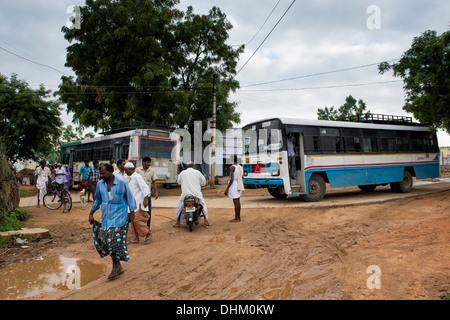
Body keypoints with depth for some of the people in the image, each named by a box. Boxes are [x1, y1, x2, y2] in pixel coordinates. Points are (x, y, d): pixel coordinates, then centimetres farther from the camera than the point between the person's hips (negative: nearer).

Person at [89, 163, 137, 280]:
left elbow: (130, 198, 1)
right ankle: (119, 267, 14)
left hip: (119, 217, -5)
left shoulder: (121, 184, -8)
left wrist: (132, 213, 0)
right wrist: (91, 213, 16)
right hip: (106, 218, 5)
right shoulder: (100, 184, 5)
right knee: (104, 240, 1)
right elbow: (98, 200, 19)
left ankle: (116, 267, 8)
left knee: (115, 240, -11)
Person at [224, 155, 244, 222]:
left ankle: (236, 218, -2)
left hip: (233, 185, -8)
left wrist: (227, 188, -16)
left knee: (235, 202, -5)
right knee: (238, 201, 11)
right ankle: (239, 217, 17)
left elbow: (231, 179, -19)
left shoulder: (232, 167, -14)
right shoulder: (240, 167, 10)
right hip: (239, 186, 8)